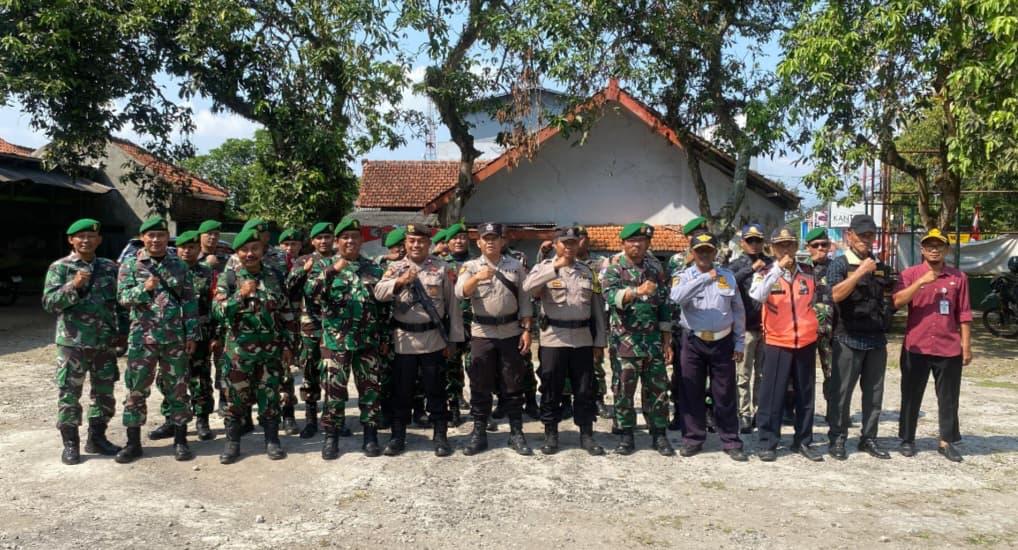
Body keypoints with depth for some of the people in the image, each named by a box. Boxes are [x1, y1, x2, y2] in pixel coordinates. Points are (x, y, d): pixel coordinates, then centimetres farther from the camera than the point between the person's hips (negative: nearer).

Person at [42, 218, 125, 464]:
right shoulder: (60, 267, -1)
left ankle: (97, 438, 24)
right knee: (69, 393, 1)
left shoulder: (110, 267, 9)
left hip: (106, 342, 4)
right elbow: (49, 302, -8)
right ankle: (70, 443, 13)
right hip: (73, 342, -3)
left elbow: (121, 300, 14)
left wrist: (122, 331, 8)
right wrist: (74, 286, -22)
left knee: (105, 393, 10)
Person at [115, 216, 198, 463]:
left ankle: (180, 440, 16)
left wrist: (192, 334, 0)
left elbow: (190, 302, 6)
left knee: (177, 389, 6)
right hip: (142, 338, -1)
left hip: (175, 338, 1)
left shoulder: (179, 266, 7)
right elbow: (123, 297, -6)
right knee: (137, 390, 4)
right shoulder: (130, 266, 3)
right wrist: (144, 288, -24)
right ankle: (133, 443, 16)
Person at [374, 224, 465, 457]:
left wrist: (453, 339, 0)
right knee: (401, 390, 9)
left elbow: (452, 304, 3)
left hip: (434, 339, -1)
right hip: (403, 339, 1)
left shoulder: (442, 268, 2)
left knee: (436, 390, 7)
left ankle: (440, 436, 17)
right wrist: (400, 281, -27)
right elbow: (379, 293, -9)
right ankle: (397, 436, 20)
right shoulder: (395, 268, 5)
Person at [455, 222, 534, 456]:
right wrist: (477, 277, -33)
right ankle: (479, 434, 14)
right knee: (480, 386, 4)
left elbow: (524, 300, 5)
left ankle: (516, 433, 15)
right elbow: (460, 293, -15)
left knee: (513, 385, 6)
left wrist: (526, 330, -3)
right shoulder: (471, 267, 2)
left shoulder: (516, 267, 7)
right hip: (482, 333, -1)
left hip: (511, 332, 1)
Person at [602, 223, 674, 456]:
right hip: (625, 340, -3)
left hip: (653, 340, 3)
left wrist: (667, 340, 6)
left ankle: (659, 434, 17)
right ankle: (626, 435, 15)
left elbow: (664, 305, 10)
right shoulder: (614, 270, -2)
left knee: (657, 388, 7)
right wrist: (637, 291, -37)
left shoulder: (656, 269, 9)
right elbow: (610, 297, -21)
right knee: (624, 390, 4)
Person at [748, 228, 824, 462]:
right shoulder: (765, 273, -4)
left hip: (806, 342, 4)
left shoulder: (809, 272, 6)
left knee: (805, 394, 11)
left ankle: (803, 441, 23)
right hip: (777, 342, -4)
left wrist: (814, 324, 14)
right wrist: (778, 268, -26)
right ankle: (768, 443, 9)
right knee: (772, 395, -1)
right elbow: (756, 296, -26)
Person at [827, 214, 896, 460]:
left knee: (874, 393, 11)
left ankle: (869, 438, 22)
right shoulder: (840, 264, -3)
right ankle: (837, 439, 9)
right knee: (841, 391, 0)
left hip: (877, 340, 6)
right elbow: (836, 294, -20)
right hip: (849, 339, -5)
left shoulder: (881, 267, 14)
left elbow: (891, 300, 24)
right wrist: (861, 271, -22)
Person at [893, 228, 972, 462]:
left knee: (948, 398, 8)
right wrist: (921, 281, -23)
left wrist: (966, 345, 3)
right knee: (911, 396, 7)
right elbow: (897, 302, -15)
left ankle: (947, 441, 19)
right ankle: (907, 439, 17)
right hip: (916, 348, -1)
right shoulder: (910, 274, 0)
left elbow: (963, 315, 6)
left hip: (949, 349, 2)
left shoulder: (958, 277, 5)